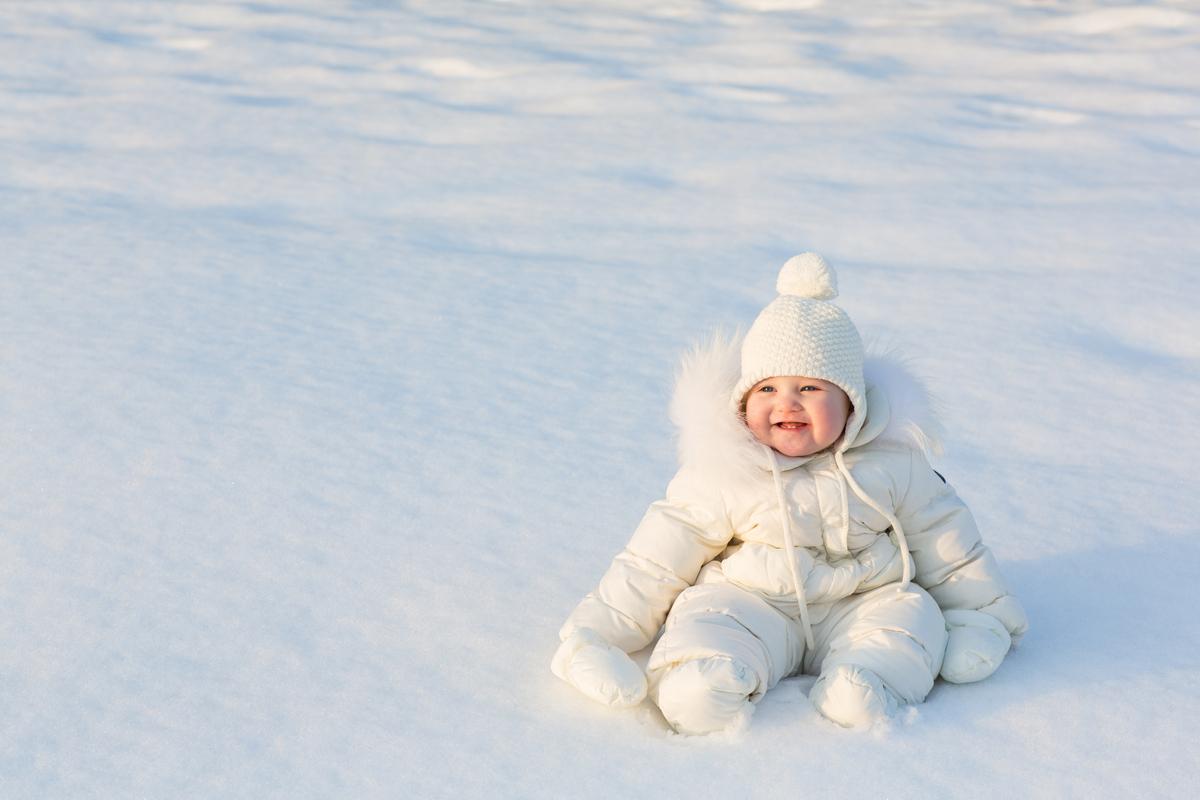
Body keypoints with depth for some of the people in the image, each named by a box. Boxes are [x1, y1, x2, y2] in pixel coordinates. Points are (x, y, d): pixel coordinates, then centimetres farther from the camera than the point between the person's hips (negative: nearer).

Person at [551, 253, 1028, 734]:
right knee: (707, 617, -30)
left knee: (910, 613, -25)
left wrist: (982, 614, 13)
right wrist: (605, 628, -6)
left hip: (860, 606, 2)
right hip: (748, 604, -2)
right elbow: (662, 557, -2)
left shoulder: (891, 463, -2)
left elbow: (942, 539, 11)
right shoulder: (722, 474, -6)